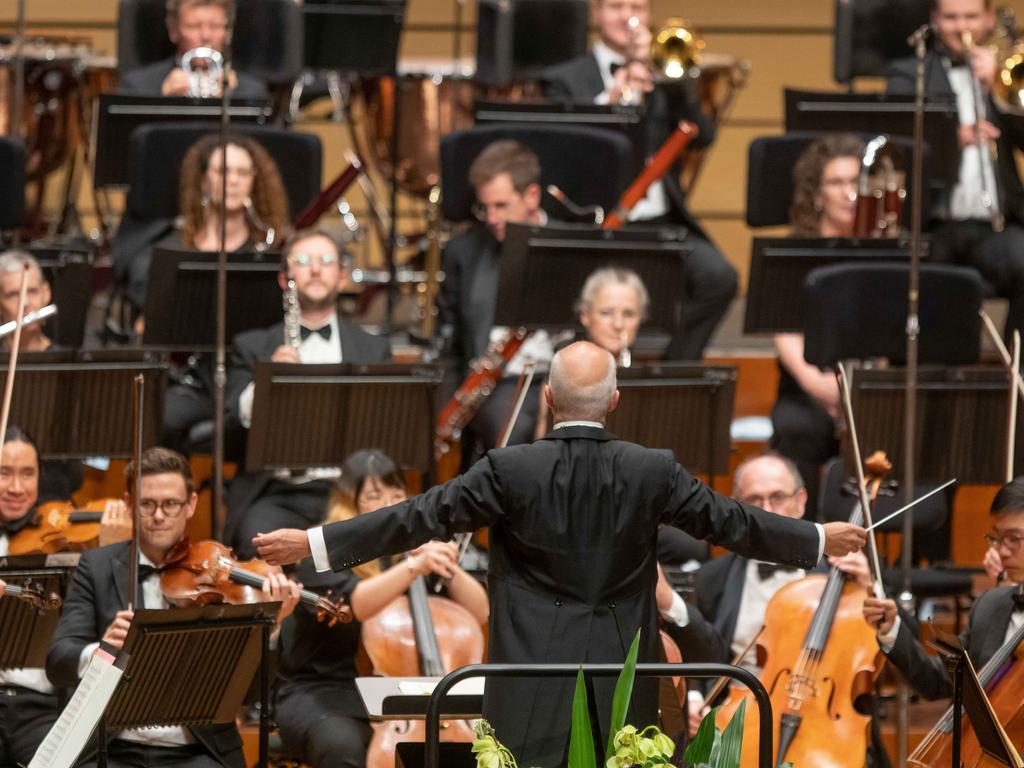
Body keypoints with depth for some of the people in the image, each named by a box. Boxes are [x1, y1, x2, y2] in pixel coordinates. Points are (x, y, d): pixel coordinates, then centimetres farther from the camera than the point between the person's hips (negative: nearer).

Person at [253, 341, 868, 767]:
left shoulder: (512, 471, -8)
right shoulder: (653, 472, -2)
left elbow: (421, 517, -8)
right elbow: (731, 521, 7)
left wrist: (312, 545, -4)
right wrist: (819, 541, 23)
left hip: (534, 684, -2)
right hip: (622, 688, 2)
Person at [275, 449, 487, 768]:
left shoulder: (417, 547, 9)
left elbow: (479, 613, 5)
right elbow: (353, 604, -28)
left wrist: (449, 567, -12)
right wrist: (413, 567, -40)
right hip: (324, 699, -4)